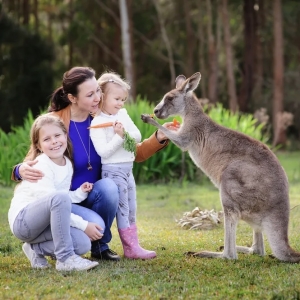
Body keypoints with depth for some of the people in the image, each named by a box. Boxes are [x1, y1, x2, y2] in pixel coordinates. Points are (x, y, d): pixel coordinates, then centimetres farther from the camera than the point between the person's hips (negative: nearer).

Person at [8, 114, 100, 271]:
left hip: (45, 221, 8)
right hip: (23, 220, -8)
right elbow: (55, 200, -23)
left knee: (83, 243, -15)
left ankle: (36, 249, 8)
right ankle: (65, 258, -29)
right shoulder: (41, 166, -17)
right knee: (59, 198, -36)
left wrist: (79, 193, -5)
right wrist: (84, 224, -22)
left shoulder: (67, 164, 7)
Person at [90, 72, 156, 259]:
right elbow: (103, 151, -20)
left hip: (128, 168, 8)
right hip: (112, 170, -7)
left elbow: (138, 137, 6)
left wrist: (127, 134, -13)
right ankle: (131, 247, 0)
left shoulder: (123, 114, 7)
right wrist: (118, 137, -23)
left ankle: (133, 245, 18)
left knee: (131, 209, 11)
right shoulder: (97, 123, -13)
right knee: (122, 209, -4)